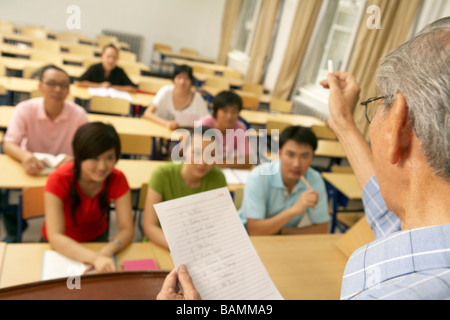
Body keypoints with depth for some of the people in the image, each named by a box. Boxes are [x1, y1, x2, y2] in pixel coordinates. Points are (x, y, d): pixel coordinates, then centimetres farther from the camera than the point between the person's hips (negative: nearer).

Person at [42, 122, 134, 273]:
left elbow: (127, 229, -19)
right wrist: (95, 257, -46)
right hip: (61, 246, 0)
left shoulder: (117, 179, -18)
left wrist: (106, 252, -40)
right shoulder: (59, 180, -25)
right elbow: (55, 236, -31)